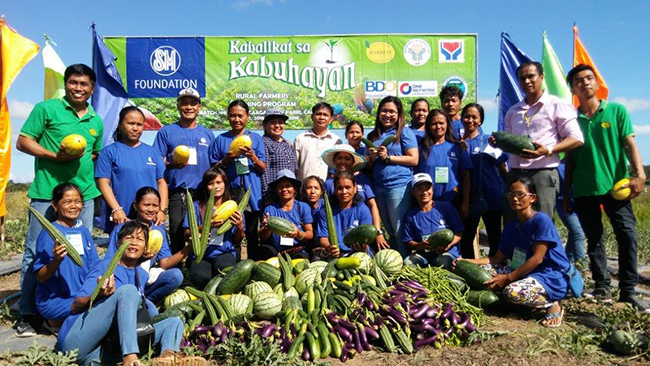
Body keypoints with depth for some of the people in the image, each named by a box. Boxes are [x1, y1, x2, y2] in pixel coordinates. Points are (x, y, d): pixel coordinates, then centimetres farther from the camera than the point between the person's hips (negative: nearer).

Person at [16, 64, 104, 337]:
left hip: (84, 194, 4)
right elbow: (23, 142, -2)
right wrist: (54, 155, -15)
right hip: (47, 193, -4)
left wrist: (86, 158, 5)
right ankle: (28, 314, 13)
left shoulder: (96, 121, 15)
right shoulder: (46, 109, 1)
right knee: (36, 253, 1)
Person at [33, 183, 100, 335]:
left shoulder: (84, 231, 8)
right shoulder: (49, 234, -10)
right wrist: (57, 260, -31)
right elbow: (41, 277, -12)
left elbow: (94, 268, 13)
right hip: (53, 300, -7)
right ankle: (55, 323, -1)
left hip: (83, 296, 7)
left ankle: (65, 321, 4)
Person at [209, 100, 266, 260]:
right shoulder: (221, 140, 10)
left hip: (252, 195, 0)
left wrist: (252, 157, -14)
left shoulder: (256, 138, 9)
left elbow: (263, 169, 5)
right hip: (229, 194, 0)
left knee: (252, 236, 6)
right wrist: (227, 160, -9)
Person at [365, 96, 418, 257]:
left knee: (400, 231, -3)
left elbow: (414, 160, -8)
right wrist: (372, 158, -3)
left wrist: (388, 157, -12)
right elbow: (366, 164, 19)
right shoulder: (373, 136, 16)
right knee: (390, 230, 13)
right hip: (379, 187, 6)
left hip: (399, 185, -5)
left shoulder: (405, 133, 1)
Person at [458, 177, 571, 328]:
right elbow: (498, 258, 7)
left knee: (513, 291, -35)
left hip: (552, 277, -8)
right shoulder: (511, 226, 10)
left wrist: (507, 278, -20)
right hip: (524, 272, 8)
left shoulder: (542, 220, -12)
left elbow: (537, 258, -18)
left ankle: (552, 304, -4)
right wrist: (468, 262, -7)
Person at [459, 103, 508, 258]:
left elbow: (502, 167, 3)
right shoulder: (458, 143, 6)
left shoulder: (489, 141, 1)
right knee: (466, 237, 9)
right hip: (469, 196, 2)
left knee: (495, 237, 9)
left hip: (491, 195, -2)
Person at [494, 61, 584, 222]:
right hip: (514, 174, 5)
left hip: (543, 174, -5)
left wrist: (548, 151, -19)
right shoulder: (513, 111, 18)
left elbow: (576, 138, -4)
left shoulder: (556, 105, 2)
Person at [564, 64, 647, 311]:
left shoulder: (616, 111, 6)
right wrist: (566, 193, 10)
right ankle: (602, 286, 17)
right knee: (594, 239, 7)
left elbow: (629, 144, -1)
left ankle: (628, 291, -4)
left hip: (615, 186, -2)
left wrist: (639, 174, -17)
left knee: (627, 234, -11)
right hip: (584, 190, 2)